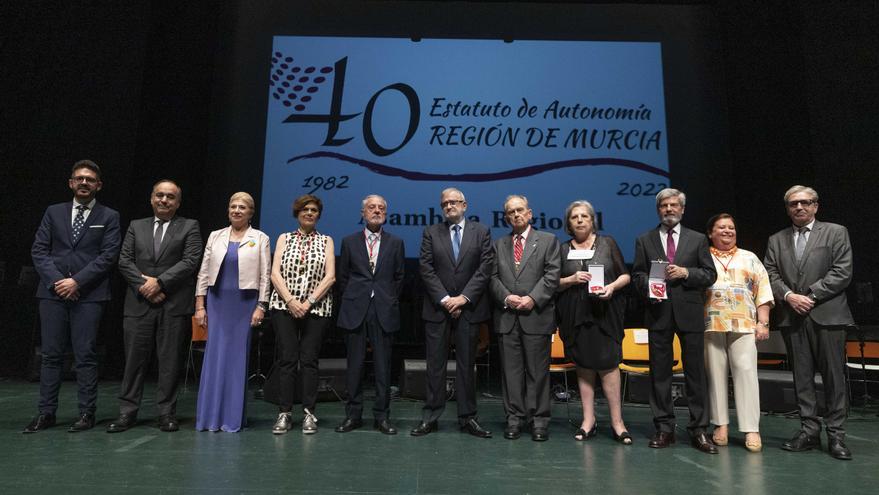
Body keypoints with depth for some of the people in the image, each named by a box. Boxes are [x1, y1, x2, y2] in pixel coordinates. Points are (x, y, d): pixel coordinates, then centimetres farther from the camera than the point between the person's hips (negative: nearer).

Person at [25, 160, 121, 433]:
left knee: (86, 356, 0)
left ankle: (87, 413, 7)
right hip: (53, 292, 3)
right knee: (51, 354, 6)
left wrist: (77, 281, -12)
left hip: (89, 295, -3)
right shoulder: (54, 212, 14)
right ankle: (46, 413, 15)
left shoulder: (109, 217, 6)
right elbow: (38, 250, 7)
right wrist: (56, 280, -7)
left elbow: (108, 256, -4)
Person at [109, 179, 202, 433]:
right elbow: (124, 261, 7)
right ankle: (127, 412, 15)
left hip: (175, 305, -2)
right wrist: (145, 286, -7)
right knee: (134, 359, 5)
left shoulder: (189, 227, 7)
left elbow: (190, 261, -5)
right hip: (139, 304, 2)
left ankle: (166, 412, 12)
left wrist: (159, 282, -12)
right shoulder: (136, 226, 16)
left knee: (170, 361, 2)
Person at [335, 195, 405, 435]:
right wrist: (351, 301, 7)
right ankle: (353, 415, 17)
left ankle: (382, 416, 14)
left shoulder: (395, 243, 8)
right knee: (354, 365, 5)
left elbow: (399, 277, 11)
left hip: (384, 311, 0)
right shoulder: (350, 242, 8)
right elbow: (343, 277, 11)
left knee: (383, 365, 4)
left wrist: (391, 302, 7)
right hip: (355, 311, 0)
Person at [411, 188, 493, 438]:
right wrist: (444, 299, -10)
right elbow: (426, 270, 0)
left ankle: (467, 418, 16)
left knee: (467, 364, 7)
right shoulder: (431, 233, 7)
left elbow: (484, 269, -2)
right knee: (435, 364, 4)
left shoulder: (481, 232, 6)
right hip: (437, 308, 0)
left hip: (469, 307, 0)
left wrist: (463, 298, -11)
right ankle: (430, 417, 13)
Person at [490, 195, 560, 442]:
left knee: (538, 371, 2)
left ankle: (539, 419, 13)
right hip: (507, 317, 3)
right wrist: (506, 297, -9)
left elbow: (552, 275, -3)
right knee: (511, 371, 6)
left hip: (537, 315, -2)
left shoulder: (548, 241, 7)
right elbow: (493, 277, 8)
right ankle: (515, 417, 16)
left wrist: (533, 298, -14)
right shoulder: (499, 245, 16)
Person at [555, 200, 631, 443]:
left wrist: (613, 286, -12)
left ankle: (617, 421, 5)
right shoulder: (563, 249, 10)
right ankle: (588, 420, 15)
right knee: (583, 366, 6)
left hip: (604, 313, -1)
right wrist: (571, 280, -10)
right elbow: (553, 284, 9)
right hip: (575, 316, 2)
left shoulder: (607, 243, 7)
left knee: (607, 364, -5)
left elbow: (626, 275, 7)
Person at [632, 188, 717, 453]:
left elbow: (710, 274, 6)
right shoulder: (644, 240, 10)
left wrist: (686, 273, -11)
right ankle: (664, 428, 14)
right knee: (659, 371, 4)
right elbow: (637, 274, 7)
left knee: (695, 371, 3)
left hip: (690, 312, 0)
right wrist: (648, 287, -13)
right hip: (658, 312, 0)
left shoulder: (698, 239, 10)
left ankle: (698, 429, 12)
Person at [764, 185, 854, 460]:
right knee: (802, 377, 7)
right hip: (792, 317, 3)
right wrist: (789, 296, -10)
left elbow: (842, 273, -5)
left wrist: (810, 295, -11)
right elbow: (770, 274, 7)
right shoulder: (776, 240, 14)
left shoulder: (836, 232, 5)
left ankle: (836, 434, 11)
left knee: (834, 376, 1)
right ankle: (809, 430, 14)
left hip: (827, 314, -3)